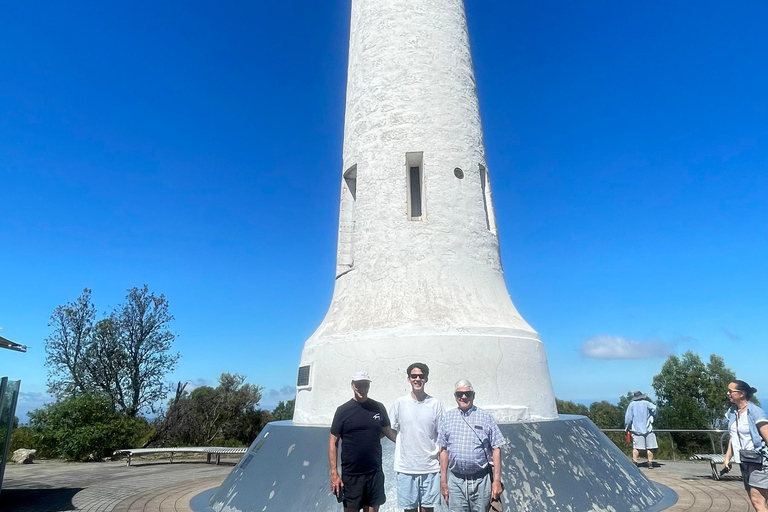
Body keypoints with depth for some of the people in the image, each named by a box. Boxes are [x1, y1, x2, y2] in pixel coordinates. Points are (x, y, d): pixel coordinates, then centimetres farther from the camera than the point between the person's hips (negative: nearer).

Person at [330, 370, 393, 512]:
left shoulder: (378, 408, 1)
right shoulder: (343, 410, -5)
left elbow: (387, 431, 13)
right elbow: (333, 442, -4)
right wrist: (334, 473, -9)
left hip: (375, 473, 2)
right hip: (351, 474, -2)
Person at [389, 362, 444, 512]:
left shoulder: (436, 404, -2)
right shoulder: (399, 403, -2)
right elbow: (391, 431, 8)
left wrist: (442, 460, -4)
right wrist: (404, 444, -1)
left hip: (431, 467, 0)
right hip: (406, 468, 0)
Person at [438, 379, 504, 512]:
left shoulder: (485, 417, 1)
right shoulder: (447, 417, 7)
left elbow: (496, 449, 0)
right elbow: (444, 450, 8)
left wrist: (497, 481, -5)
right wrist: (443, 481, 6)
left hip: (480, 480, -1)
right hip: (455, 480, 2)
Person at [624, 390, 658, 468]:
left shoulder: (632, 404, 7)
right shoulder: (646, 403, 4)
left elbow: (628, 417, 2)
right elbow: (654, 408, -16)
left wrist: (627, 427, 10)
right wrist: (653, 418, -1)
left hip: (636, 429, 1)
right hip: (647, 429, -1)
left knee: (636, 447, 1)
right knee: (650, 447, 4)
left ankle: (634, 462, -5)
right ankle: (650, 463, 1)